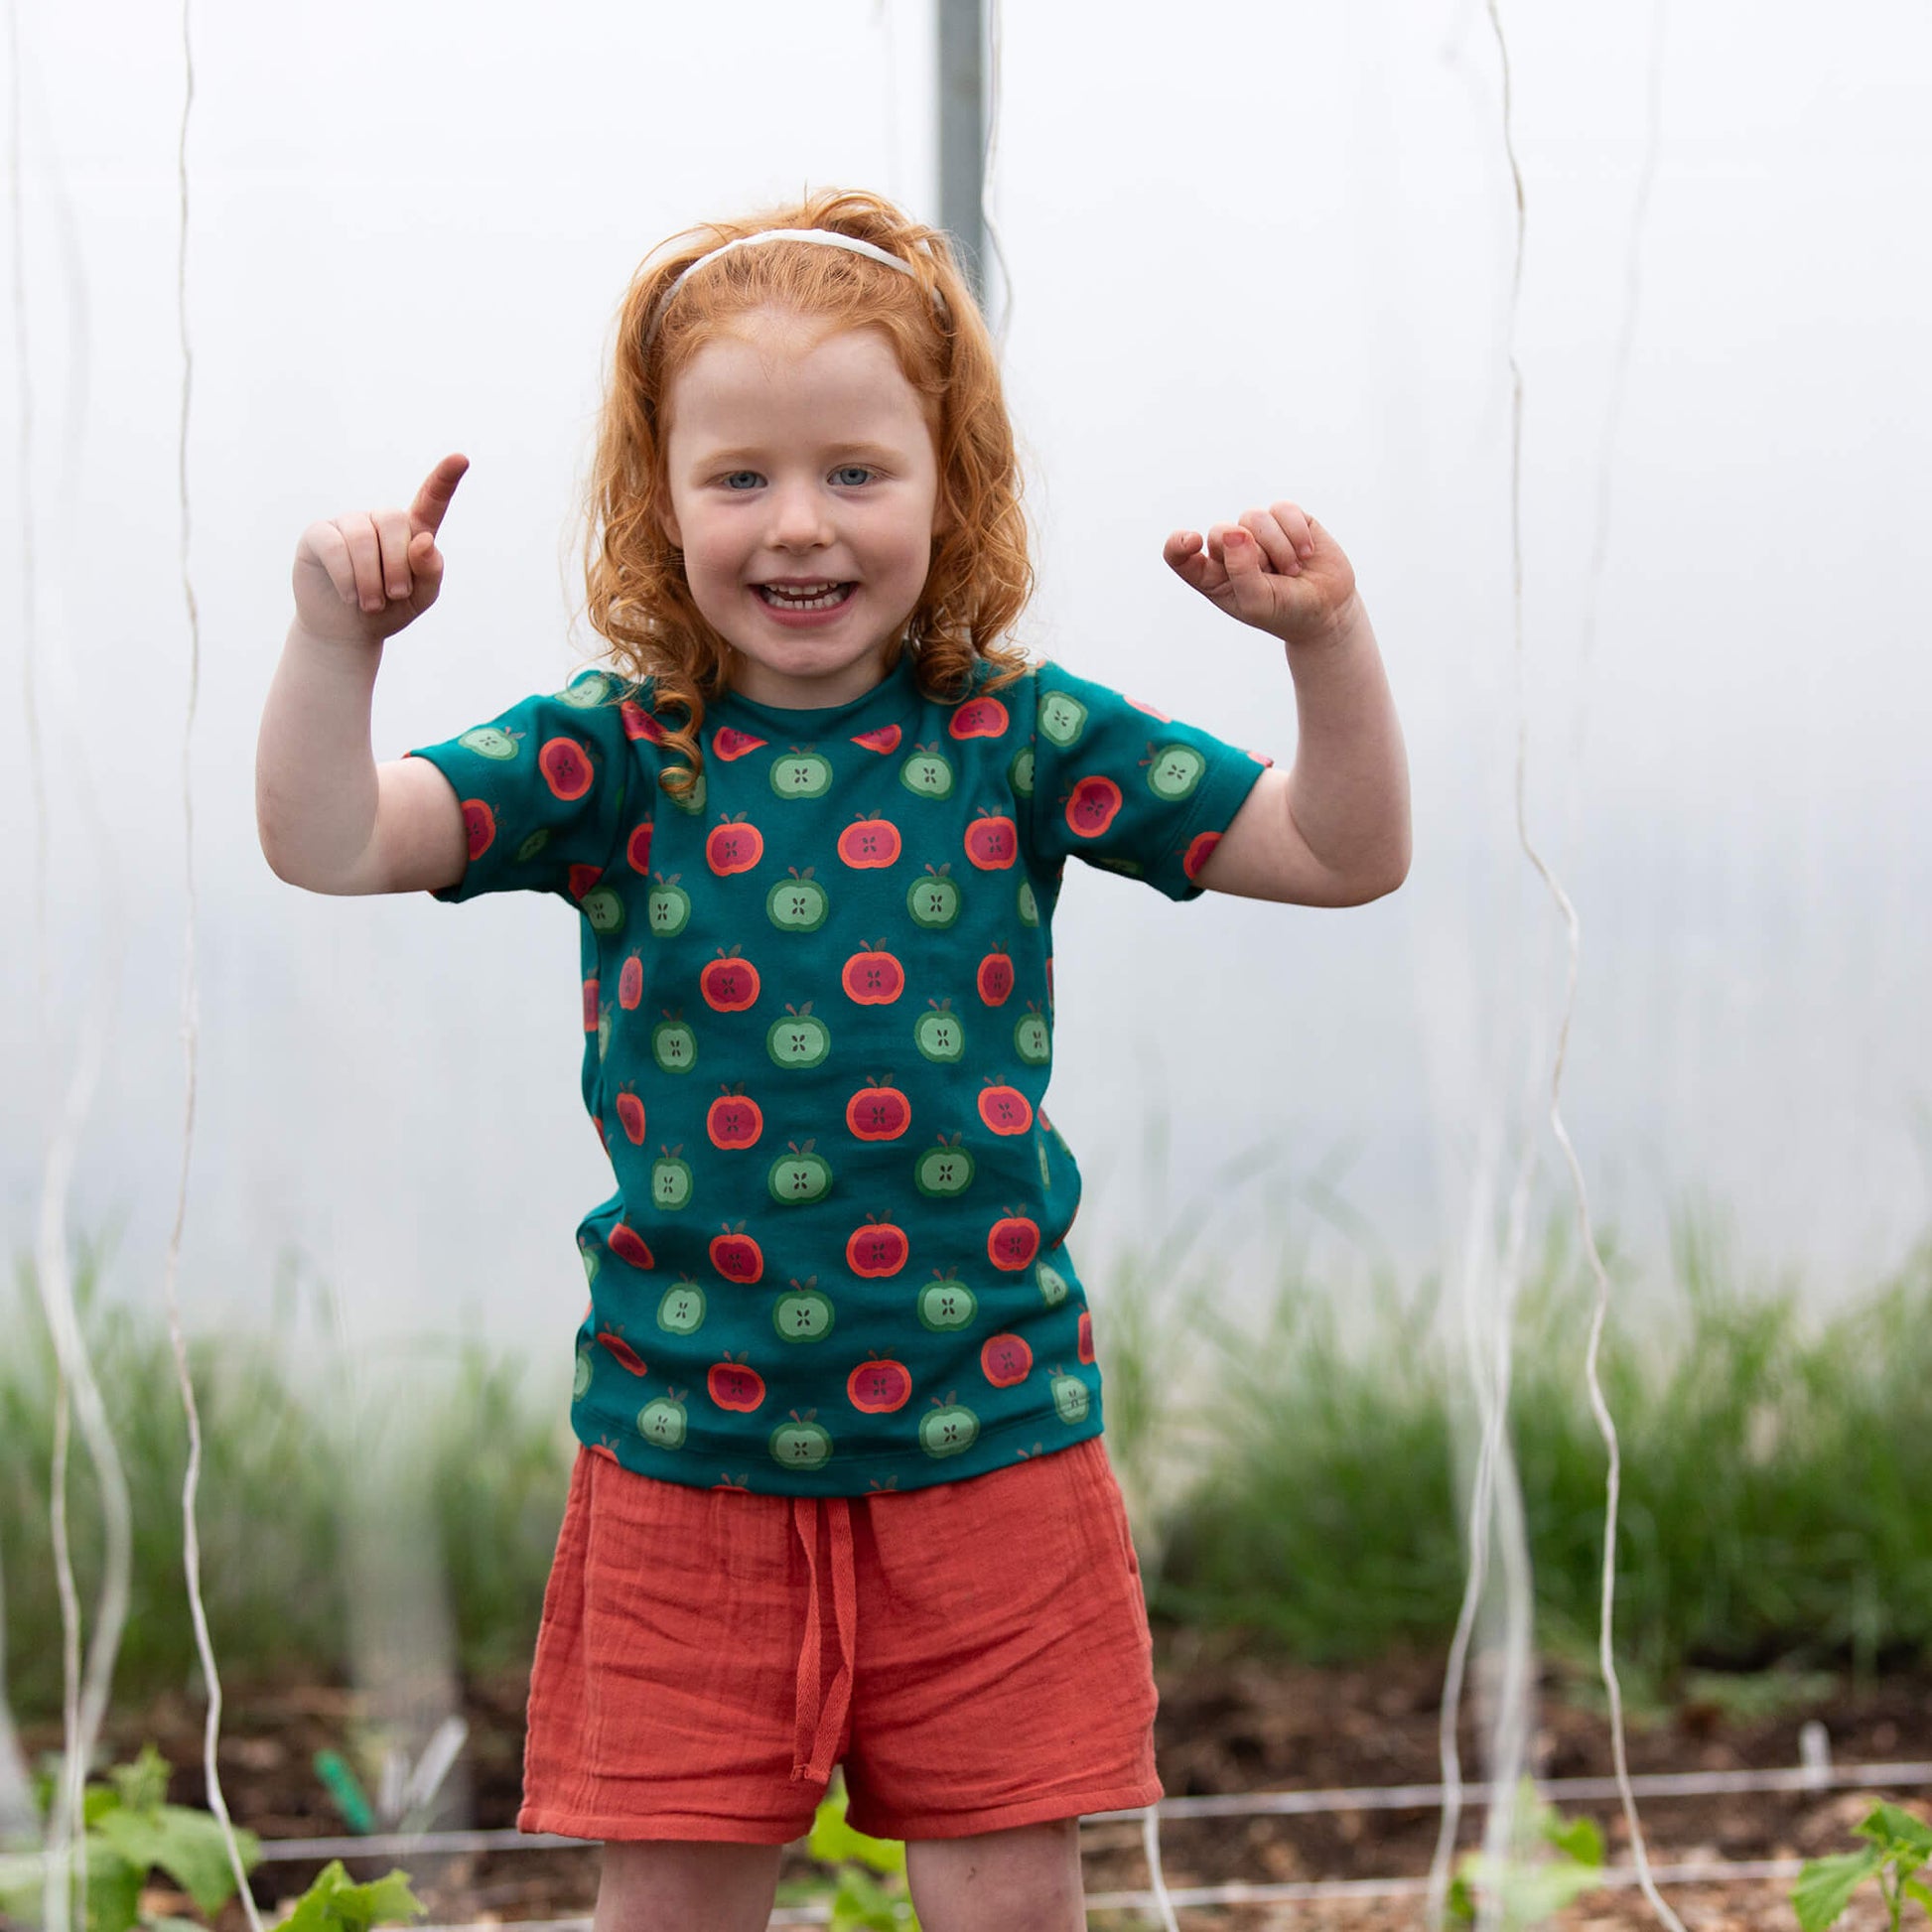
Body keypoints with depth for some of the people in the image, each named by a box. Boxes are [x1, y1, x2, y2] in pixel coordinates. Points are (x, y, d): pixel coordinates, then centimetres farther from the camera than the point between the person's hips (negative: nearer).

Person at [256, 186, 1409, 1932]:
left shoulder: (1019, 740, -2)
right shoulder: (614, 758, -3)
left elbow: (1346, 854, -2)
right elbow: (329, 844, -13)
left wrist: (1327, 639, -17)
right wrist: (337, 642, -29)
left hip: (985, 1444, 0)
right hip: (686, 1448, 0)